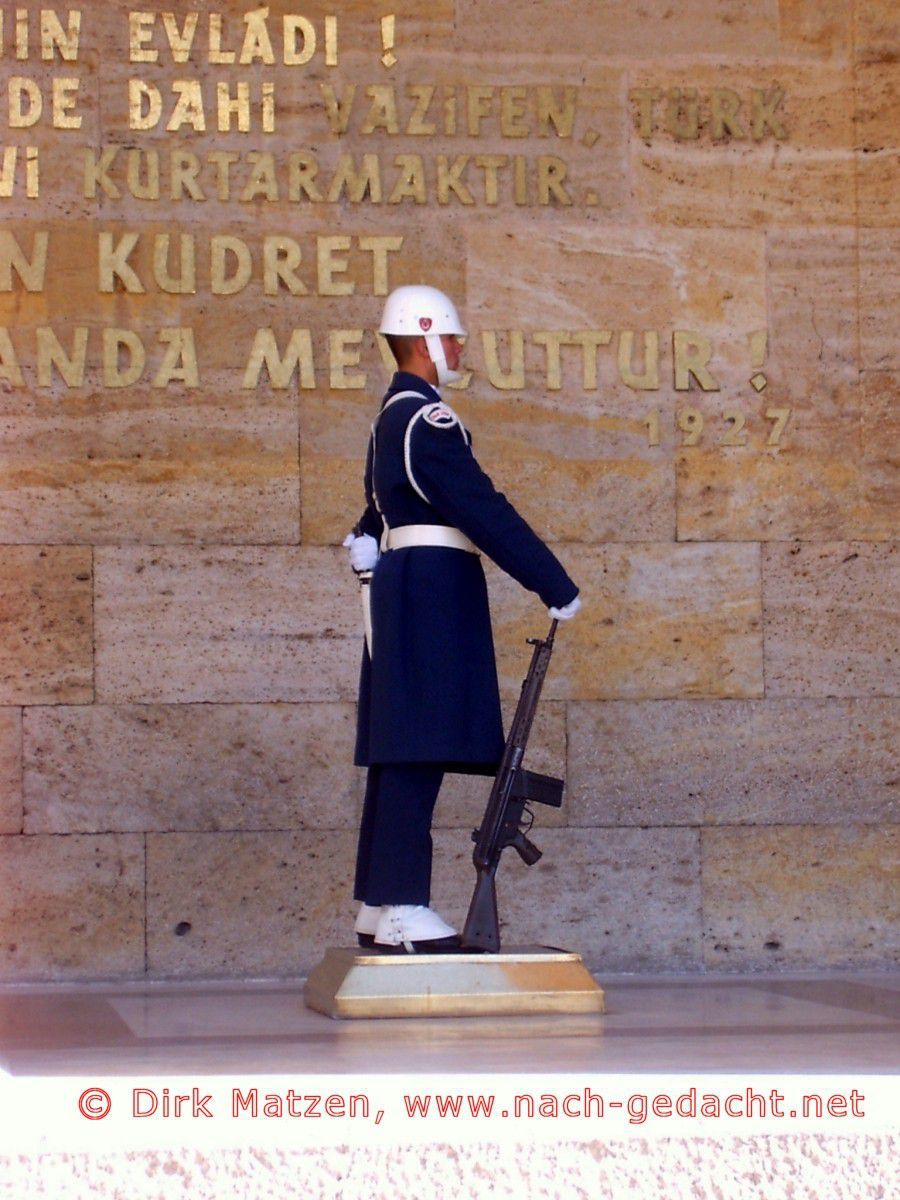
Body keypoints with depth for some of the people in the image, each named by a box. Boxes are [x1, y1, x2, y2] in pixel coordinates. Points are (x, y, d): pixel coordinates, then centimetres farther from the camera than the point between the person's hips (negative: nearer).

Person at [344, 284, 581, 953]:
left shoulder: (395, 418, 19)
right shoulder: (428, 421, -14)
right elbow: (486, 514, -19)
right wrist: (558, 589, -17)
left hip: (404, 590, 11)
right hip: (435, 590, -11)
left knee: (400, 755, 11)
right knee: (418, 754, -11)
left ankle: (378, 908, 14)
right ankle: (403, 910, -12)